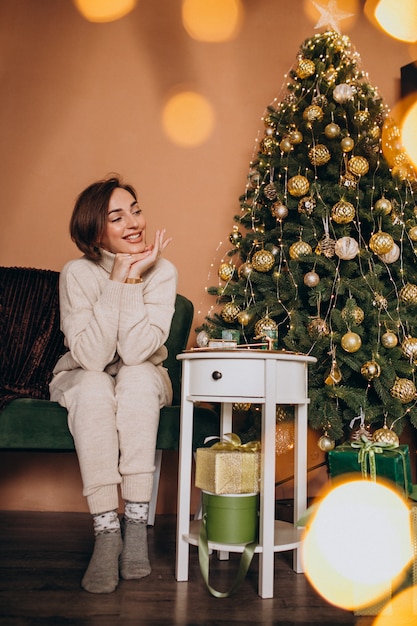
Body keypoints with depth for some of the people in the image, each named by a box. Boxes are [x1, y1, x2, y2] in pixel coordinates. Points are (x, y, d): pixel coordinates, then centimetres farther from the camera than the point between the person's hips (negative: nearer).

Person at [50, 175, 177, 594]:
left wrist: (133, 280, -31)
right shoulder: (78, 273, -18)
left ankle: (136, 520, -28)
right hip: (81, 381, -1)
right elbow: (91, 357, -30)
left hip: (142, 383, 1)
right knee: (94, 387, -34)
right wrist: (117, 280, -31)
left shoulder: (161, 271, -16)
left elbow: (137, 351, -27)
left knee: (137, 376, -33)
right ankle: (105, 529, -29)